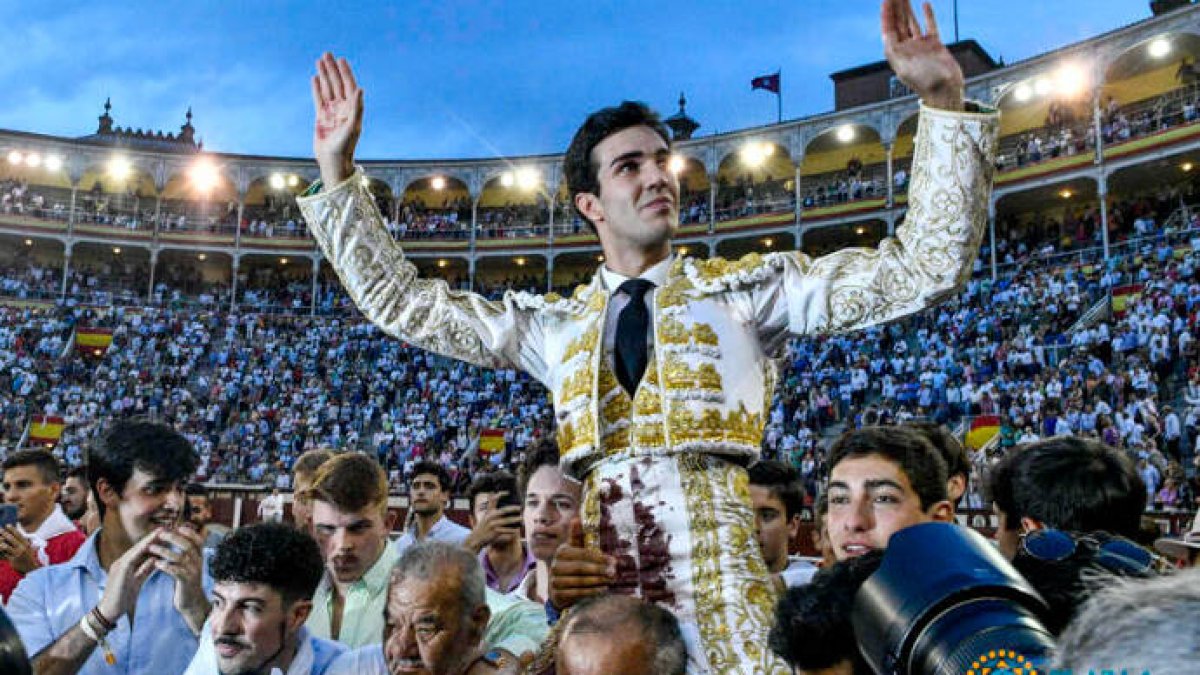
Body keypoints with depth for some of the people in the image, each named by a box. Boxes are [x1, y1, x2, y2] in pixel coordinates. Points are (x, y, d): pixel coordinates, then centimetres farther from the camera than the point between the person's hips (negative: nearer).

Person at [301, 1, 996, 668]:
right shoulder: (553, 321, 16)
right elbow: (402, 302, 17)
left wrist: (943, 101, -4)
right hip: (595, 569, 2)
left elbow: (925, 268, 4)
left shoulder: (749, 286, 9)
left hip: (715, 565, -1)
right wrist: (337, 171, 12)